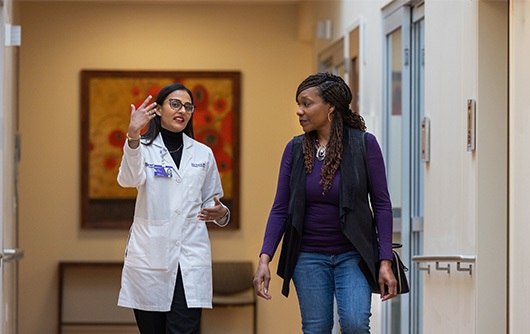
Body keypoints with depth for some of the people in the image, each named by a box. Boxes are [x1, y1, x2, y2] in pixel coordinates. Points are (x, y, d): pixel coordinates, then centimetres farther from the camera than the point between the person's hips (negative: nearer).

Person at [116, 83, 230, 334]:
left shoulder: (203, 154, 11)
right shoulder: (143, 148, 2)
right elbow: (129, 179, -20)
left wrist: (220, 214, -5)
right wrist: (133, 136, -38)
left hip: (191, 257, 1)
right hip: (149, 255, -1)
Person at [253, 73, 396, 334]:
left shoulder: (363, 143, -7)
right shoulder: (295, 149, 0)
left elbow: (382, 204, -6)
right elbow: (280, 208, 0)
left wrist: (385, 262, -12)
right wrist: (264, 259, -10)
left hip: (353, 255, -2)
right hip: (308, 257, 2)